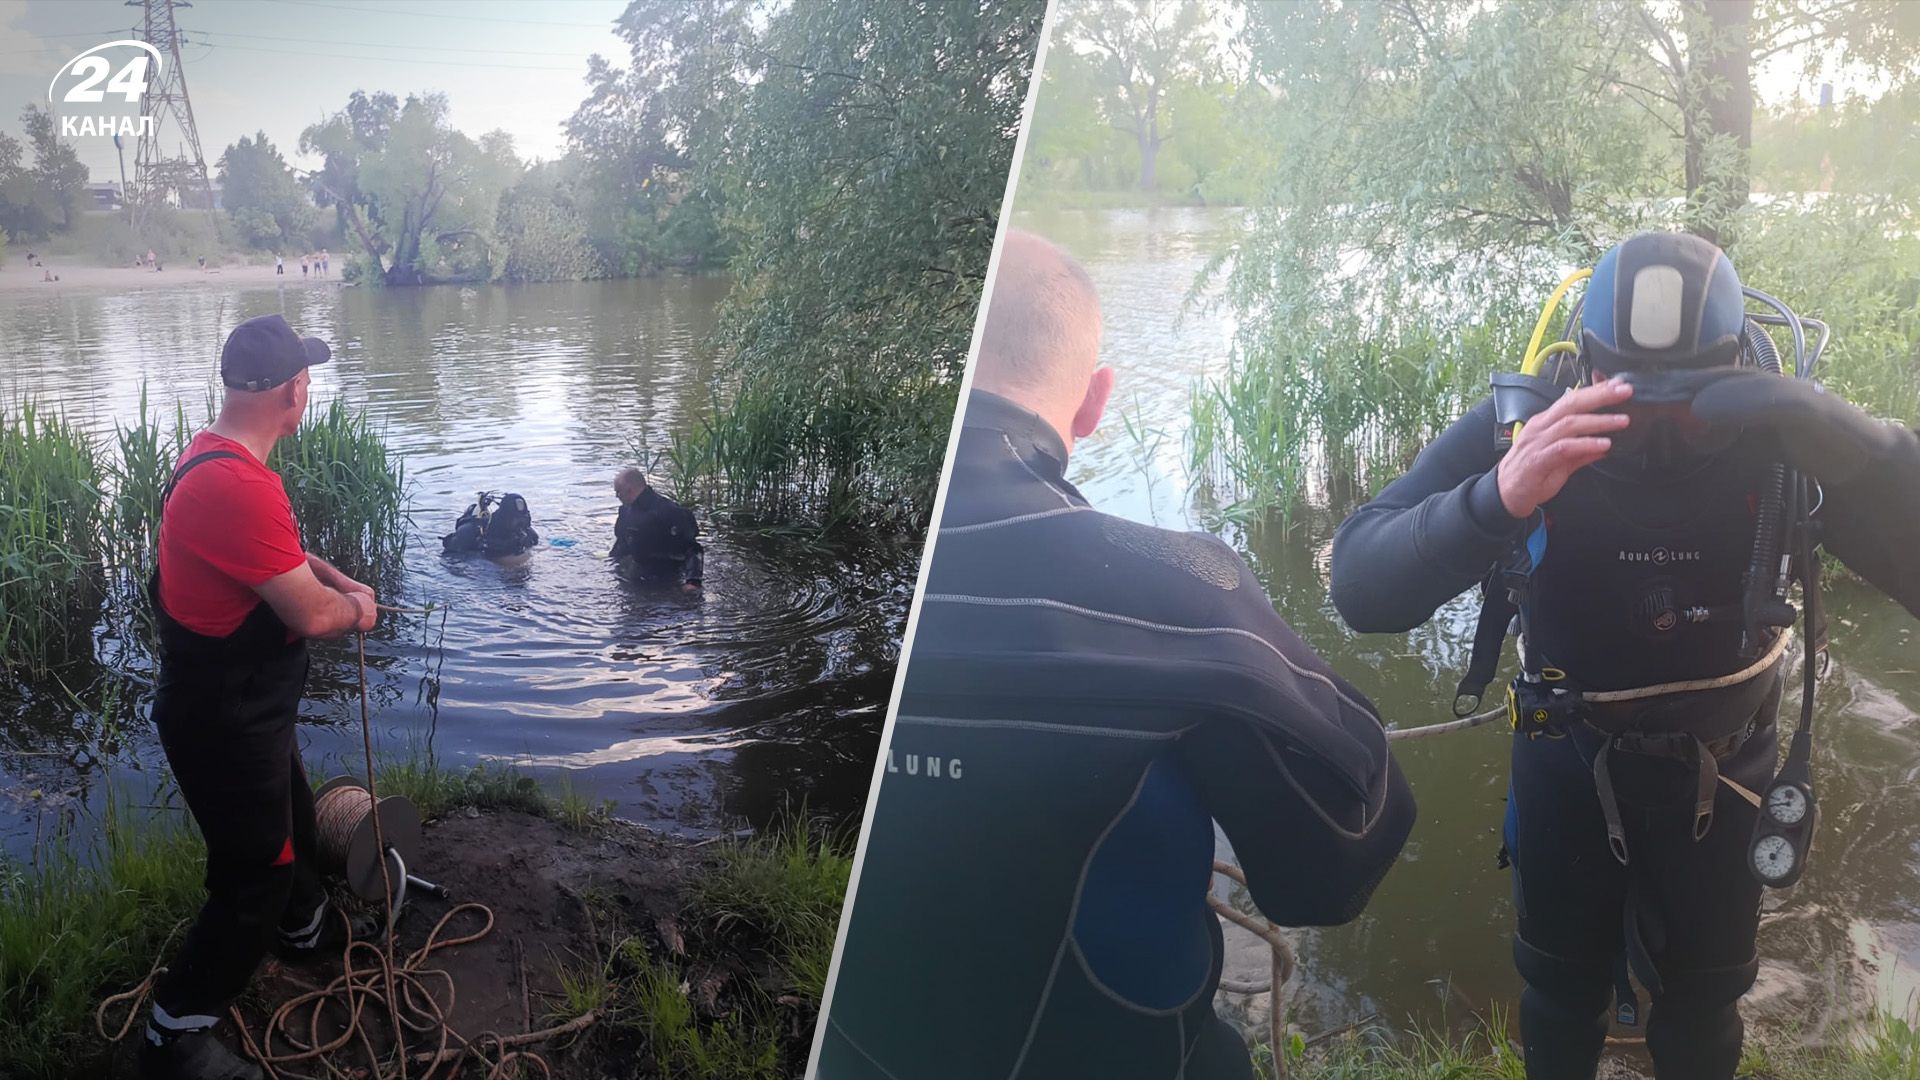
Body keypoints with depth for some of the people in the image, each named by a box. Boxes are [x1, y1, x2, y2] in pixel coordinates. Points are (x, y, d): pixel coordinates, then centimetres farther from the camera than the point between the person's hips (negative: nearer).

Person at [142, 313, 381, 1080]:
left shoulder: (215, 459, 2)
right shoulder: (237, 485, -32)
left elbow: (282, 550, 20)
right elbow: (312, 615, -26)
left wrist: (341, 583, 5)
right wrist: (355, 609, -5)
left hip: (237, 706, 10)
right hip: (224, 722, -10)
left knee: (290, 823, 29)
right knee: (253, 874, 3)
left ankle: (304, 929, 54)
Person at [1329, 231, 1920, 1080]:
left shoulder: (1773, 439, -22)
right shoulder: (1518, 429, -26)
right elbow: (1360, 586, -36)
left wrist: (1843, 443, -47)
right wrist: (1496, 497, -54)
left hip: (1717, 762, 1)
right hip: (1569, 755, -1)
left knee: (1702, 999, 20)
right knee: (1560, 985, 18)